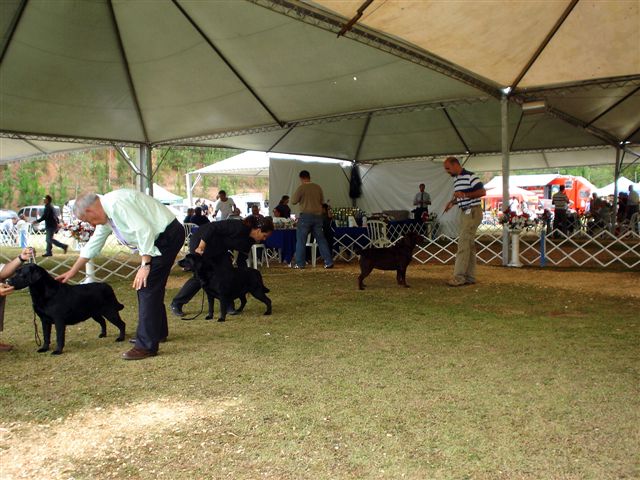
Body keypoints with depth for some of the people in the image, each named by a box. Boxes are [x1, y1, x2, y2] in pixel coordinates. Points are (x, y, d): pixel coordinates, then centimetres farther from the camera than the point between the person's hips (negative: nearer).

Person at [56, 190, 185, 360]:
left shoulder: (116, 203, -19)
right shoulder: (106, 215, 13)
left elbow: (144, 230, -26)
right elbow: (92, 246, 23)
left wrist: (145, 265, -23)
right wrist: (72, 272, 29)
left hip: (168, 235, -10)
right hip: (157, 239, 10)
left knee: (147, 287, -10)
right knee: (151, 286, 16)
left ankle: (146, 345, -6)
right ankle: (158, 332, 31)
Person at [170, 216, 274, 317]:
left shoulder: (249, 240, -2)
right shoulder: (239, 227, -29)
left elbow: (241, 259, 6)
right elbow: (212, 227, -31)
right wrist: (201, 247, -33)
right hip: (201, 241, -8)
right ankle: (176, 304, 4)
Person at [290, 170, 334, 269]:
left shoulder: (301, 188, -9)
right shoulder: (318, 187, 6)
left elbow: (293, 201, -4)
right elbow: (322, 201, 15)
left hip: (306, 215, -4)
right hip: (318, 215, 5)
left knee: (301, 240, 4)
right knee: (321, 239, 9)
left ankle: (300, 264, 4)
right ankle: (329, 262, 7)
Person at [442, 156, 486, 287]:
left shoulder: (470, 176, -12)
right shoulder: (456, 180, 16)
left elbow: (482, 192, -18)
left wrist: (464, 194, -23)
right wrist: (452, 202, 8)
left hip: (473, 212, -10)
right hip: (465, 213, 10)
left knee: (463, 243, -12)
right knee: (469, 245, 10)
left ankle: (459, 277, -11)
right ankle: (470, 277, 14)